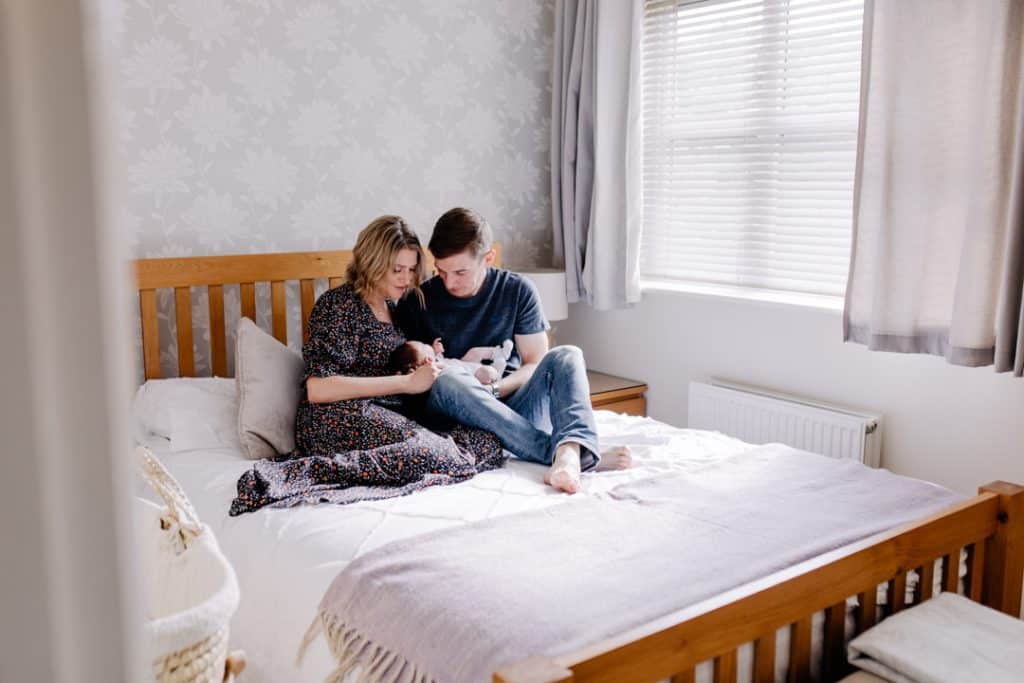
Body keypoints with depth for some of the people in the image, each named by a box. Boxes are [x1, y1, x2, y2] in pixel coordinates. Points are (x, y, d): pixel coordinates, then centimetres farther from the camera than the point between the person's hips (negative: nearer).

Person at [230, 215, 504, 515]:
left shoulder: (392, 308, 22)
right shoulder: (338, 304, -3)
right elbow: (317, 388, -14)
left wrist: (425, 360, 8)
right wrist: (407, 382, -14)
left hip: (393, 418, 8)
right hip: (338, 419, -8)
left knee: (489, 443, -15)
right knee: (438, 457, -32)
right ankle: (307, 472, -26)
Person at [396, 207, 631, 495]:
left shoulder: (518, 290, 5)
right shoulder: (418, 302, 3)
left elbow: (536, 363, 4)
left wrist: (493, 389, -13)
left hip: (514, 405, 1)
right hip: (459, 417, -1)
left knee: (567, 355, -23)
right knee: (446, 382, -35)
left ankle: (569, 453, -53)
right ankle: (576, 455, -41)